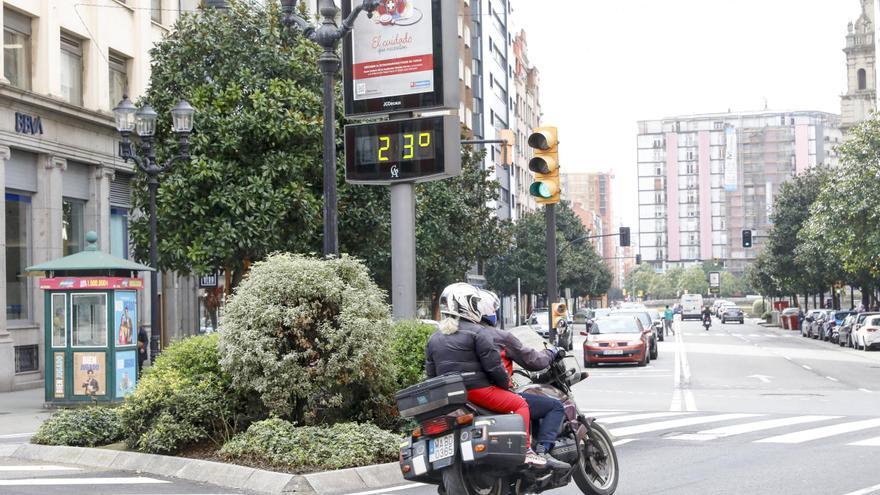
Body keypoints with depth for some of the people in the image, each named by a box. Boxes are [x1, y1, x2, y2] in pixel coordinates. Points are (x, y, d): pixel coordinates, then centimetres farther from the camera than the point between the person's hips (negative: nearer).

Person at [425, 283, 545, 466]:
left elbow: (431, 373, 13)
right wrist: (506, 383, 5)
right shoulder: (475, 332, -8)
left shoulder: (433, 339, 13)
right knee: (520, 404, 2)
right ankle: (525, 450, -11)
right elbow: (493, 365, -11)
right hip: (477, 389, -8)